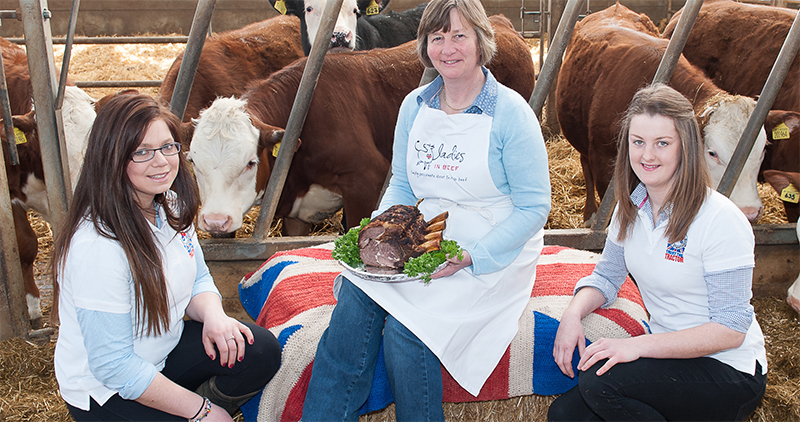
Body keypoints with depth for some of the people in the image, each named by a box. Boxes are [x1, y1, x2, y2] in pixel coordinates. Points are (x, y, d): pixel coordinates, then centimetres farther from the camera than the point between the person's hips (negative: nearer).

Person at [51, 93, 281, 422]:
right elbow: (113, 366, -27)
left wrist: (214, 315, -17)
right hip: (104, 390, -7)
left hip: (164, 350, 7)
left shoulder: (170, 205, -5)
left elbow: (198, 279, 8)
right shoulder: (97, 246, -30)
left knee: (262, 351, -12)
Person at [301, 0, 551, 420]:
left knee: (405, 330, -25)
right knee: (354, 301, -22)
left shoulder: (511, 113, -10)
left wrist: (470, 258, -20)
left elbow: (534, 208, -10)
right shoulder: (414, 106, 7)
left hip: (493, 254, -5)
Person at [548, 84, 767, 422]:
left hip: (730, 372, -6)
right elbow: (607, 276, 11)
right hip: (670, 353, 6)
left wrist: (640, 345, -28)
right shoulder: (631, 207, 2)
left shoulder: (721, 220, -20)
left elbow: (731, 329, -20)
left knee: (600, 383, -29)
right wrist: (573, 313, -11)